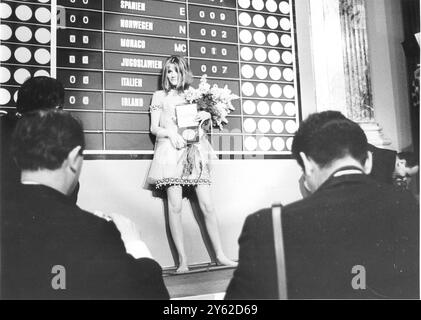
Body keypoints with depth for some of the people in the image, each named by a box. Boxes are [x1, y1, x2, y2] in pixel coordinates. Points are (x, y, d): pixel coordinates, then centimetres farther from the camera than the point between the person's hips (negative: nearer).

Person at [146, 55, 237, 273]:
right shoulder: (160, 96, 14)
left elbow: (201, 122, 22)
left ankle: (220, 255, 3)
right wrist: (170, 133, -11)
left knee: (207, 205, -4)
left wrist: (207, 115, 0)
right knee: (175, 207, -8)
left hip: (195, 152, 2)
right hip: (171, 151, -2)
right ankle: (182, 260, -2)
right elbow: (154, 128, 9)